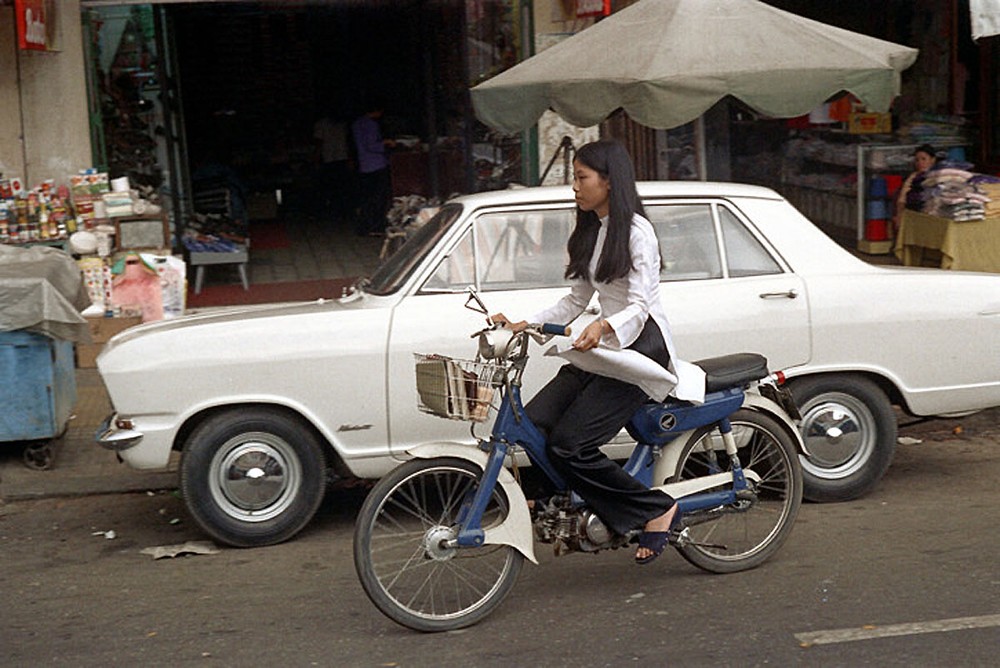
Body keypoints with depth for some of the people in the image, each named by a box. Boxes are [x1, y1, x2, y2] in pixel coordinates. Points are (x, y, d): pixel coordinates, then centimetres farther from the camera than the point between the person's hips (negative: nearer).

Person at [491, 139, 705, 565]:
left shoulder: (636, 231, -11)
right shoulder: (590, 234, 15)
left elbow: (639, 307, -19)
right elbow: (576, 300, 17)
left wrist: (603, 327, -39)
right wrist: (522, 325, 5)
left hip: (641, 349, -8)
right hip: (606, 350, 9)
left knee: (568, 444, -19)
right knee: (532, 423, -10)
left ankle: (656, 509, -6)